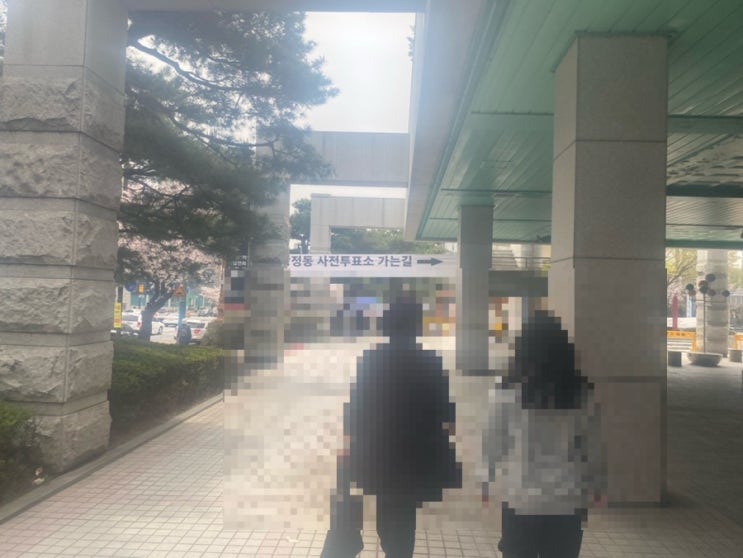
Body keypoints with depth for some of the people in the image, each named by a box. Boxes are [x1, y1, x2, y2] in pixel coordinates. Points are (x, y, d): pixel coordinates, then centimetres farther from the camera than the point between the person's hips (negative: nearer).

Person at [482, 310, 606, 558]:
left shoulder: (507, 391, -10)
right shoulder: (583, 392, -5)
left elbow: (492, 441, -5)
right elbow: (594, 445, 1)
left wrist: (485, 481, 8)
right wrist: (598, 485, 14)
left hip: (521, 498, -1)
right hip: (568, 500, 2)